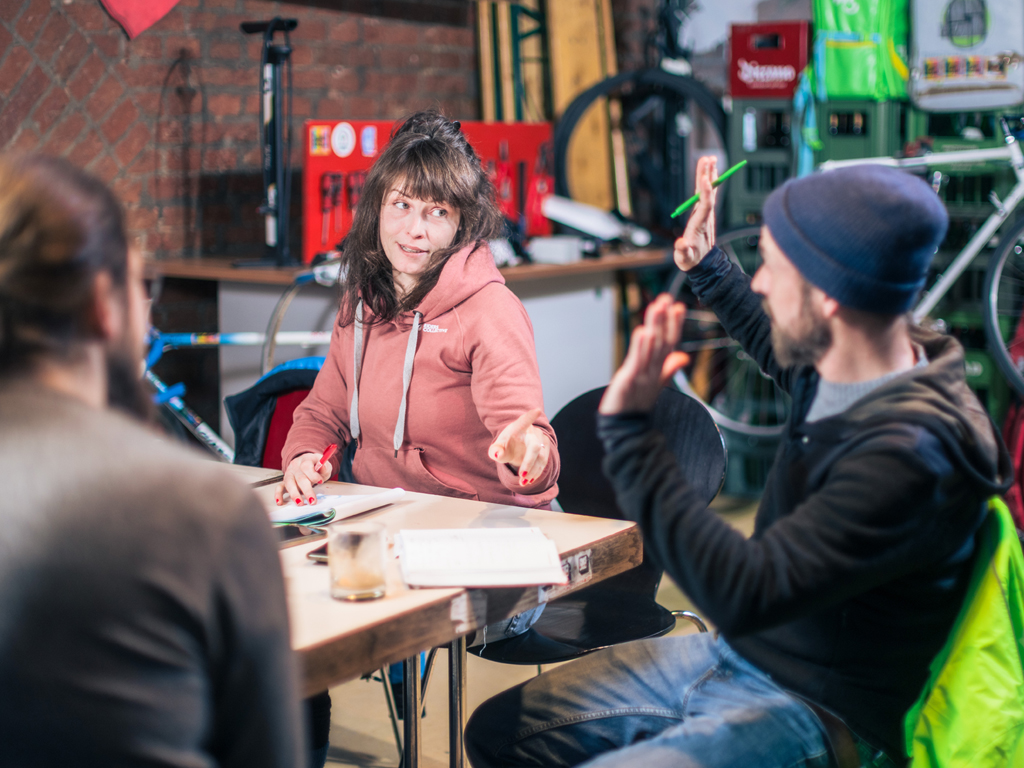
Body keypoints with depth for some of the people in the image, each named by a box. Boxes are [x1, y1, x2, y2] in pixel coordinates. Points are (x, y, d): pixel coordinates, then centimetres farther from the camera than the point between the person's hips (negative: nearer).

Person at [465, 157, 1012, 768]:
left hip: (813, 715, -9)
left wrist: (630, 432, -34)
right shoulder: (840, 366, -2)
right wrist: (706, 265, 28)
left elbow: (743, 595, -36)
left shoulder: (913, 457, -30)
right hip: (731, 651, 9)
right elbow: (778, 348, 27)